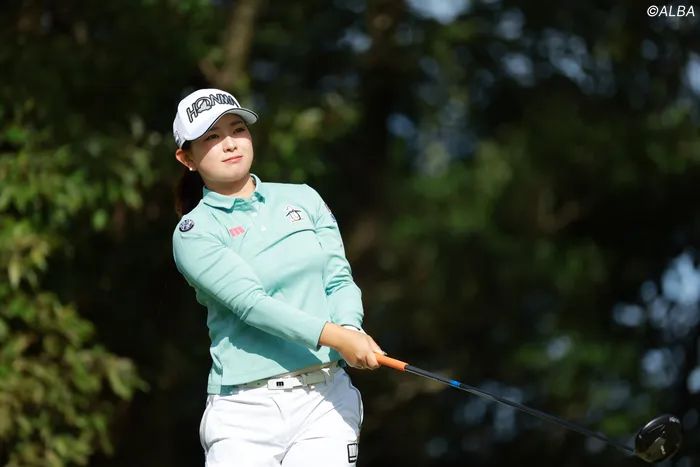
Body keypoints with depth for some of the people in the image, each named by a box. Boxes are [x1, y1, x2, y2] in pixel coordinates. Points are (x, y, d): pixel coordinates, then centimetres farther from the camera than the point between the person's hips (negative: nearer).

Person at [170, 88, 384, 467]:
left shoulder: (303, 199, 15)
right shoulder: (193, 232, 1)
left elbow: (339, 281, 9)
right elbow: (250, 302, -12)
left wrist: (350, 328, -14)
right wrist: (333, 336, -25)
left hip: (325, 402, 2)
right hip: (245, 413, -2)